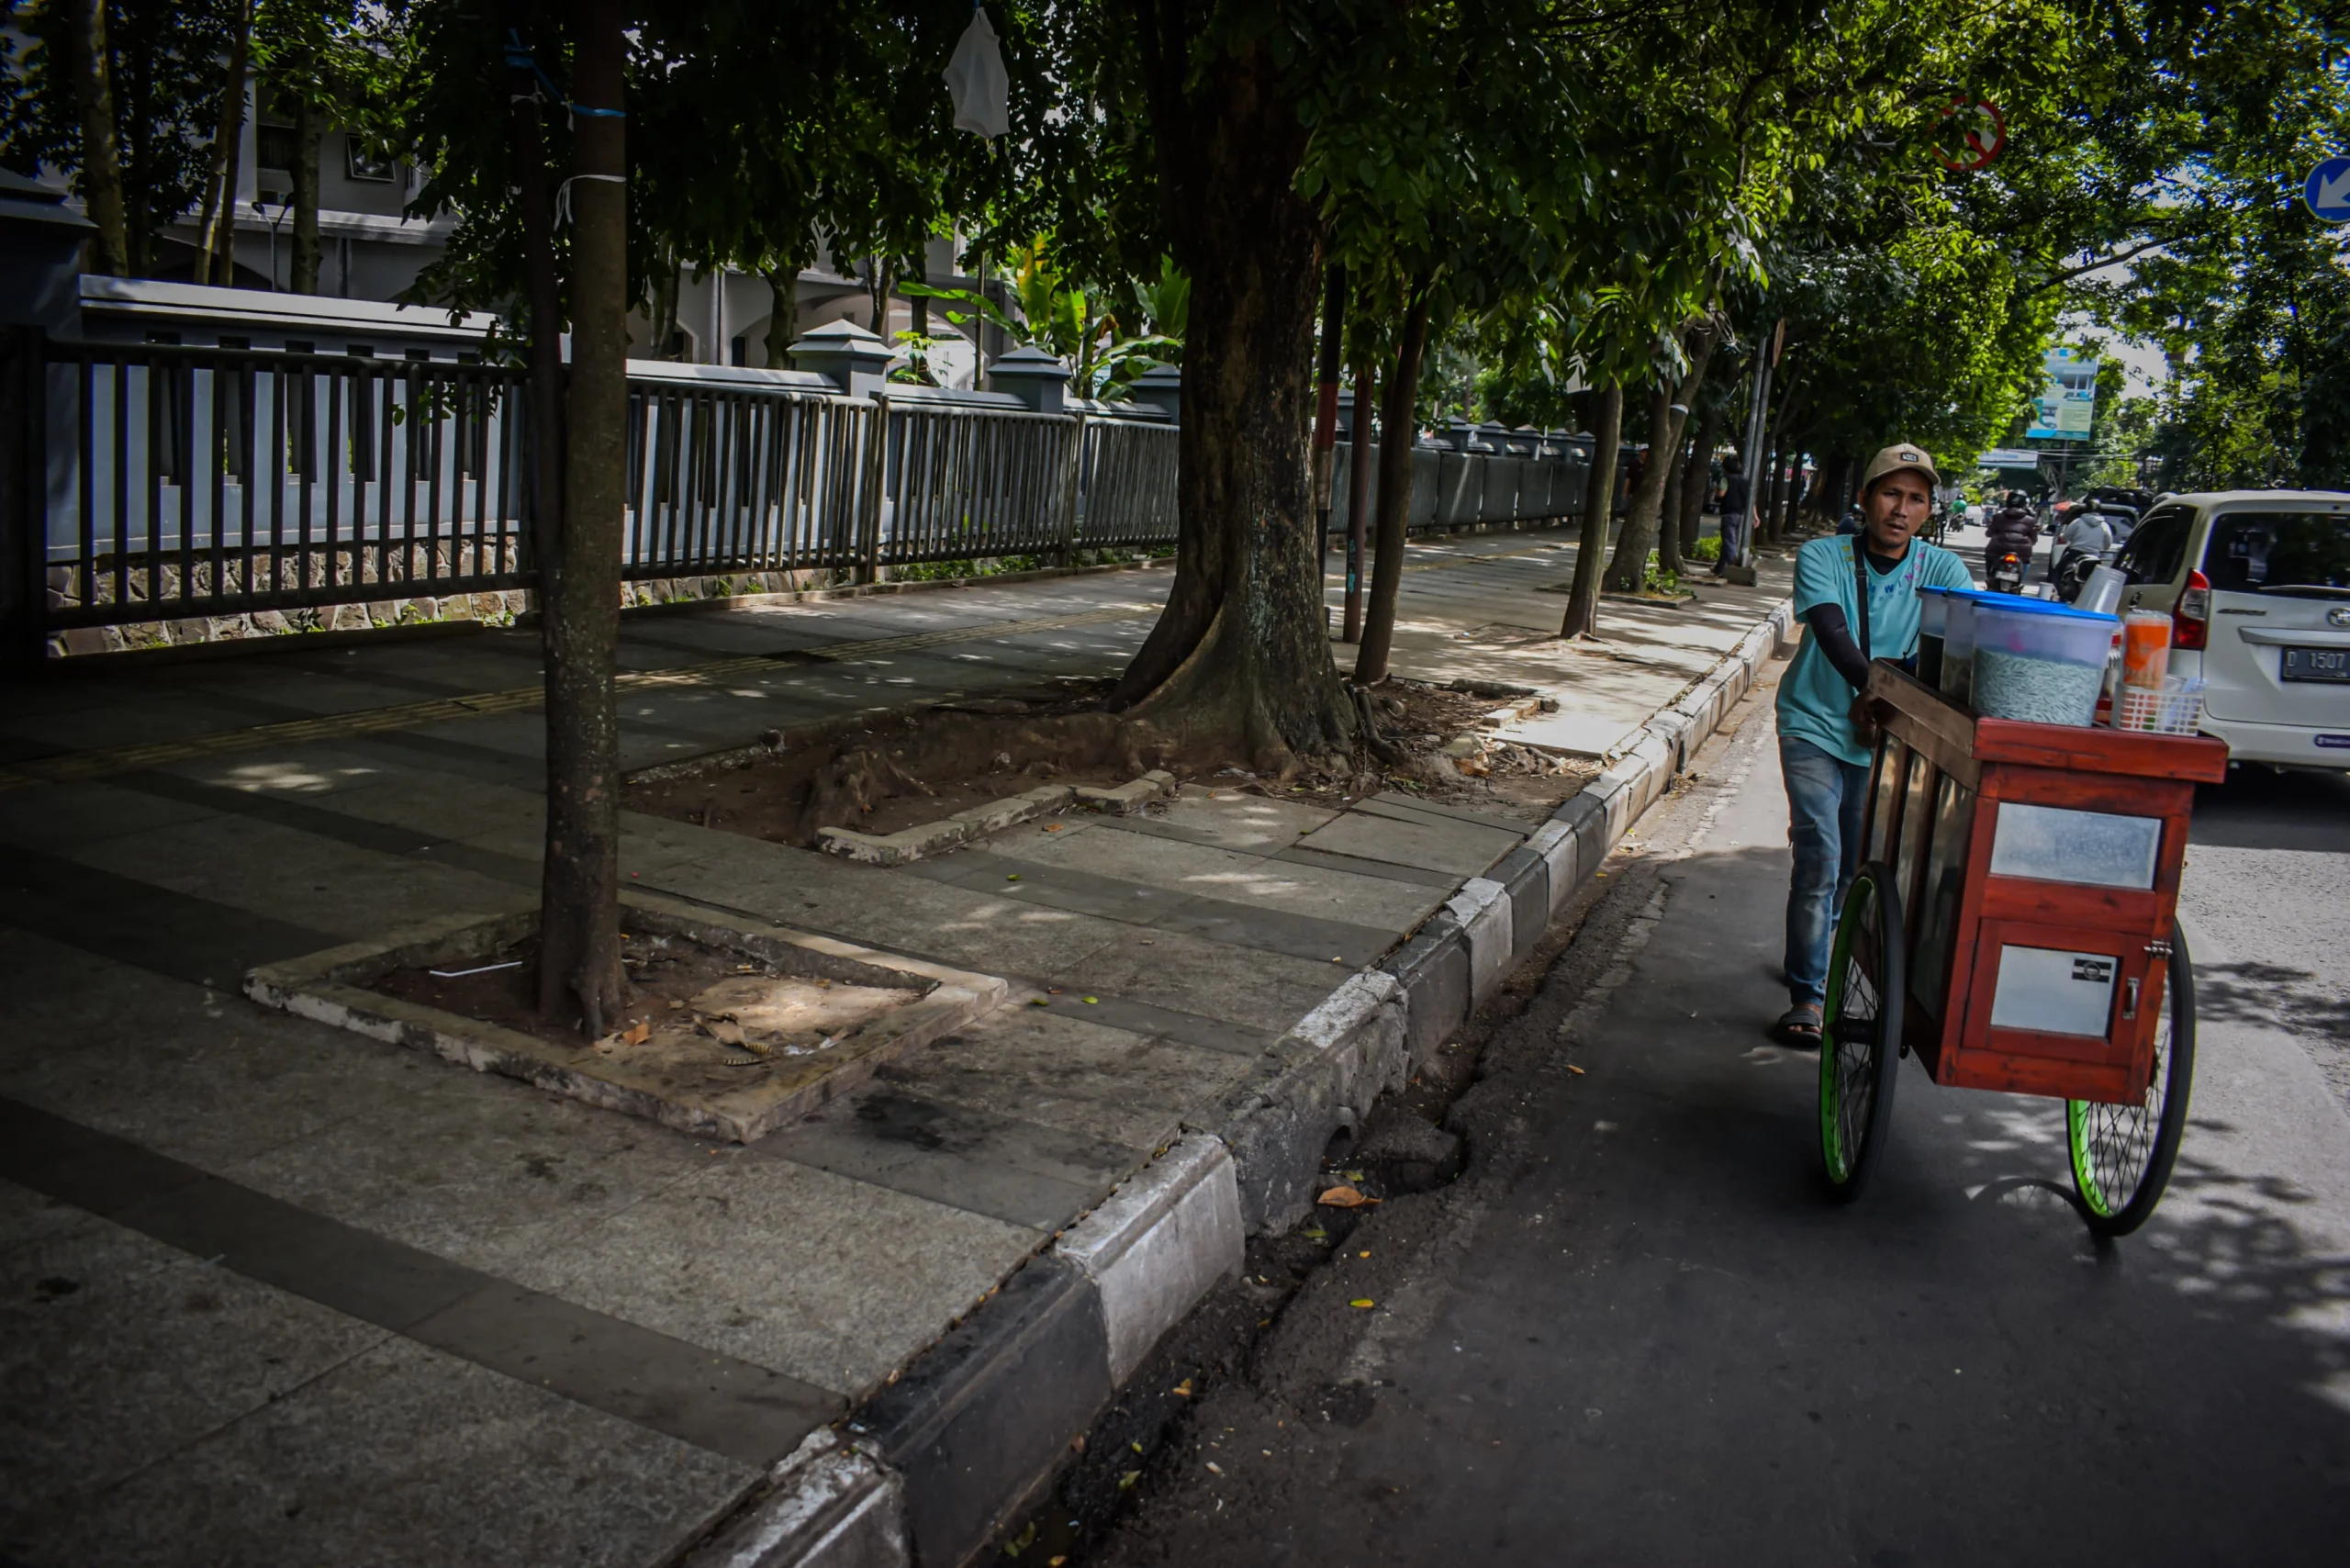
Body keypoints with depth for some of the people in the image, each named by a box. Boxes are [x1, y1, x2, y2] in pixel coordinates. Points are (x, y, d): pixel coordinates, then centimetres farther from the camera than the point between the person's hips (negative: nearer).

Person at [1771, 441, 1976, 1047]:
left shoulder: (1942, 571, -7)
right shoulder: (1823, 558, -11)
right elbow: (1833, 634, -28)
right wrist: (1872, 685, -46)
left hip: (1883, 740, 3)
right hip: (1815, 725, -3)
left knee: (1858, 863, 14)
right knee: (1820, 855, -15)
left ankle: (1815, 949, 42)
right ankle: (1807, 992, -7)